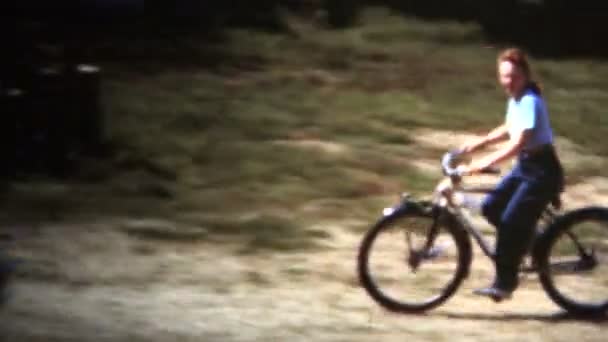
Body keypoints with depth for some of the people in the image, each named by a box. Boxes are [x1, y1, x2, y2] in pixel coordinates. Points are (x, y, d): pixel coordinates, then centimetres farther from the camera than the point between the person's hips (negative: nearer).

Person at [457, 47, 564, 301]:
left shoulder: (529, 101, -22)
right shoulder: (516, 99, 5)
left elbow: (517, 144, -30)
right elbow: (509, 129, 23)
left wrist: (481, 164, -35)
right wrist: (479, 143, 13)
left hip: (542, 171, -9)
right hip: (525, 166, 9)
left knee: (510, 221, -13)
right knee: (491, 207, 4)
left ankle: (504, 282, -3)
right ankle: (529, 241, 19)